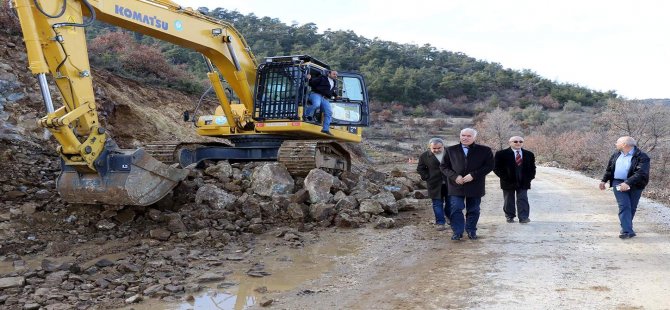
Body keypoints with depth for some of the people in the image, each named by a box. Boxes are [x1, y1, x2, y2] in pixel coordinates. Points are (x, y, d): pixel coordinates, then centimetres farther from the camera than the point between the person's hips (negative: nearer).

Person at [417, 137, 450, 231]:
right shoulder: (424, 156, -3)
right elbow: (420, 169, 6)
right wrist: (427, 177, -3)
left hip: (450, 183, 1)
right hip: (435, 184, -1)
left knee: (450, 202, 11)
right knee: (437, 204, 2)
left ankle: (449, 217, 36)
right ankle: (440, 222, 11)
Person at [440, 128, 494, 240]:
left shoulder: (485, 150, 1)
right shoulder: (451, 150, 5)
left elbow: (489, 166, -3)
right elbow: (443, 166, 6)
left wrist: (473, 175, -14)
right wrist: (455, 176, -11)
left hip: (475, 186, 0)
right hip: (456, 186, 0)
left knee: (473, 210, 9)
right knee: (456, 209, -5)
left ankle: (471, 231, 24)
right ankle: (457, 232, 6)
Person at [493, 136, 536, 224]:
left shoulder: (529, 154, 9)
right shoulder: (501, 154, -5)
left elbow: (532, 167, 14)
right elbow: (496, 167, -6)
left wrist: (529, 178, 0)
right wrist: (505, 178, -10)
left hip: (523, 182, 2)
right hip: (508, 182, -2)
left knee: (523, 200, -3)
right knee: (509, 200, 6)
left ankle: (523, 217, -2)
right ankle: (510, 217, 17)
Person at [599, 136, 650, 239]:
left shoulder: (641, 157, -9)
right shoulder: (616, 154, 11)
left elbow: (640, 173, -20)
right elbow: (609, 168, 22)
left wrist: (628, 183, -29)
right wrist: (604, 180, 20)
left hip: (634, 185, -3)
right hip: (618, 183, 3)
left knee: (632, 208, 6)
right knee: (624, 206, -10)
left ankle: (626, 228, 21)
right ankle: (628, 231, -14)